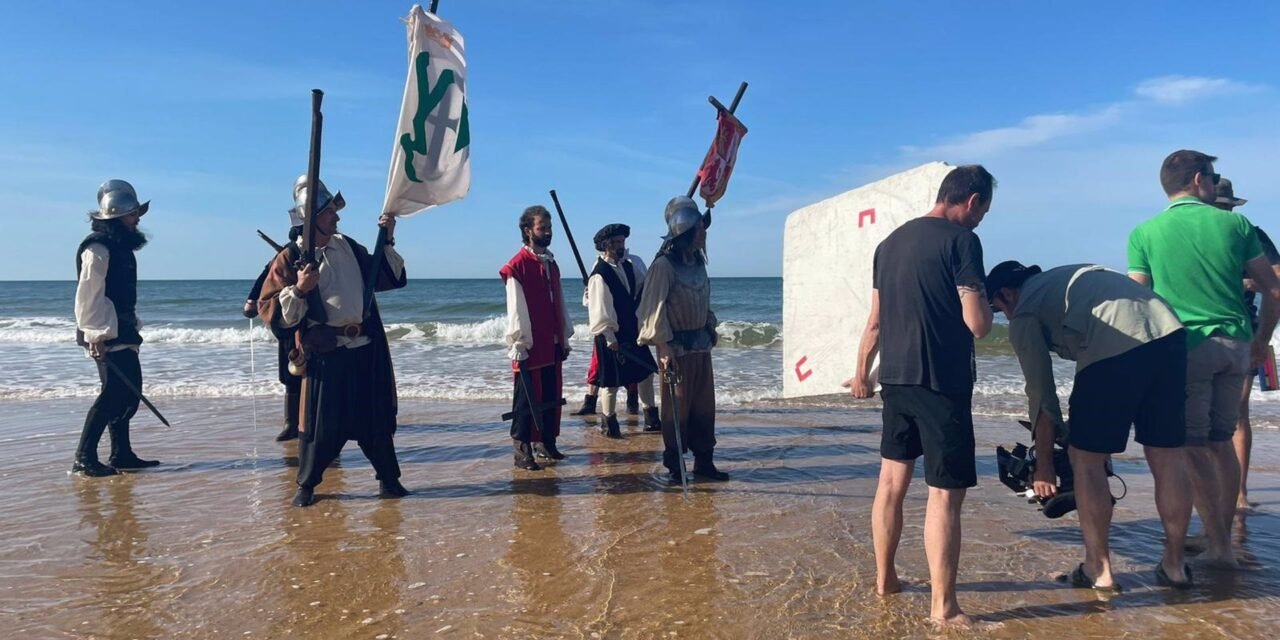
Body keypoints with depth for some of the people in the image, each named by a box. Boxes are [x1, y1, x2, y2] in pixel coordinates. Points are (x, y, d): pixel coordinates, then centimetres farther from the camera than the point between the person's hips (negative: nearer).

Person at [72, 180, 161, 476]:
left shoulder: (121, 246, 17)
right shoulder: (98, 247, -13)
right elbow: (88, 295, -20)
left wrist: (133, 327, 21)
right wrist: (96, 335, -24)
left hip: (122, 332, 10)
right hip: (106, 335, -10)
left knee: (129, 392, 11)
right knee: (113, 393, -12)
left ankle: (121, 454, 18)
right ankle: (84, 458, -6)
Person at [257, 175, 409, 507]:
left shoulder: (350, 247, 11)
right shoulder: (291, 258, -5)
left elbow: (390, 278, 17)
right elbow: (271, 311, -8)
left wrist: (387, 242, 7)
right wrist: (298, 290, -23)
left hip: (366, 350, 5)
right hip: (323, 353, -4)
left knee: (377, 419, 11)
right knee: (320, 423, 3)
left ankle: (389, 479, 22)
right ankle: (306, 485, 22)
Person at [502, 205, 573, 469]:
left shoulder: (551, 264, 14)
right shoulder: (516, 267, -10)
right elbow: (516, 310, -13)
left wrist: (565, 338, 15)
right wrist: (518, 346, -14)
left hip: (553, 344, 7)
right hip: (529, 346, -7)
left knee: (552, 396, 11)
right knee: (527, 399, -1)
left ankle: (546, 442, 23)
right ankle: (521, 450, 6)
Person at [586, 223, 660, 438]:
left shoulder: (627, 267, 7)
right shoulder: (599, 275, -18)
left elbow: (641, 289, 18)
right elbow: (600, 311, -20)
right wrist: (609, 337, -22)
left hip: (632, 331, 8)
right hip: (612, 337, -8)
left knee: (646, 371, 14)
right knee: (612, 381, 2)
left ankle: (651, 416, 28)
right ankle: (608, 422, 19)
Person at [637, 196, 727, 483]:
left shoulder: (698, 263, 10)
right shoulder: (663, 265, -14)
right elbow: (653, 308, -17)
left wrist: (711, 329, 16)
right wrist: (664, 346, -21)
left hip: (701, 345, 7)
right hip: (676, 347, -7)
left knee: (705, 407, 10)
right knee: (677, 408, 1)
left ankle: (704, 461, 20)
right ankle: (674, 465, 13)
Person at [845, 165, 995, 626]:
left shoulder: (890, 242, 10)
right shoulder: (961, 240, -10)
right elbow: (978, 324, -16)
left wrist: (862, 372, 26)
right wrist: (985, 302, 6)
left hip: (895, 378, 7)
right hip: (942, 383, -7)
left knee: (892, 480, 16)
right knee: (945, 493, 0)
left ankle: (885, 579, 27)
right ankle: (943, 607, 6)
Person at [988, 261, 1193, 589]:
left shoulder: (1024, 316, 12)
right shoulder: (1067, 277, 33)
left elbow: (1041, 394, 10)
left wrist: (1044, 464, 19)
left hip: (1115, 347, -7)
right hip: (1169, 330, 7)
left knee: (1085, 457, 9)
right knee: (1168, 455, 15)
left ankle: (1098, 569, 14)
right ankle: (1174, 565, 27)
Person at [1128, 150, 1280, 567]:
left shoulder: (1144, 234, -1)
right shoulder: (1234, 224, 5)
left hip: (1186, 346, -3)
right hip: (1235, 345, 3)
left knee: (1193, 446, 2)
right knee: (1221, 439, 15)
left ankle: (1219, 545, 2)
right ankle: (1223, 538, 21)